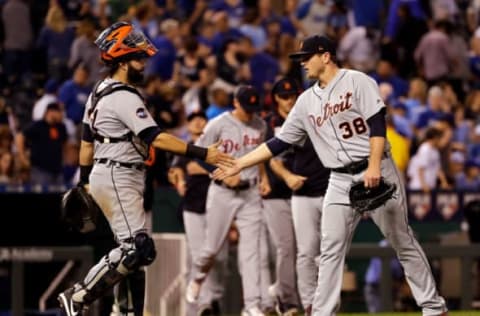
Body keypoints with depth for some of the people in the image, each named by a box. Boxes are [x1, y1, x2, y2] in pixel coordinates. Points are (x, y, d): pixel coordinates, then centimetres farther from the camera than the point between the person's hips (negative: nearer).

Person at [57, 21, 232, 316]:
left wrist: (84, 182, 26)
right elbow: (156, 138, -25)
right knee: (136, 248, -16)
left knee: (135, 251, 11)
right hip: (117, 179, -11)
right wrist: (202, 153, -28)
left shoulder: (101, 91, 13)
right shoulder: (124, 97, -17)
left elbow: (87, 141, 19)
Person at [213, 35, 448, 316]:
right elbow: (279, 143, 14)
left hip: (377, 173, -6)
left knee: (403, 242, -1)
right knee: (330, 250, -1)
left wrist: (374, 167, -23)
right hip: (340, 181, 6)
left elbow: (377, 124, -13)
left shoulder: (357, 81, -5)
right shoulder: (307, 101, 12)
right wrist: (239, 164, 9)